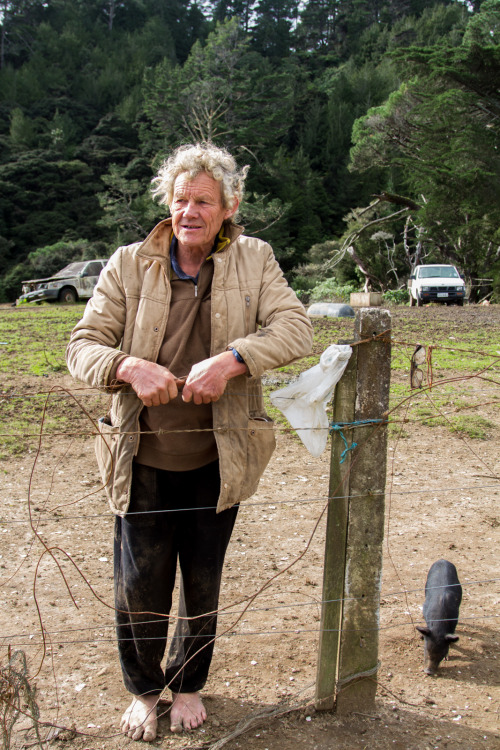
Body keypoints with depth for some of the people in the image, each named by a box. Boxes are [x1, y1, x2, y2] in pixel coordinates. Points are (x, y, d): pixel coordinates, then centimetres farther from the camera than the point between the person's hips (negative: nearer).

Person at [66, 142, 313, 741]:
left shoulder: (254, 261, -1)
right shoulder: (129, 265, -3)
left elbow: (295, 329, -13)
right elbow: (82, 345, -6)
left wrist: (231, 358, -30)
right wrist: (129, 366, -28)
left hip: (216, 461, 1)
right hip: (143, 460, 0)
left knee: (203, 585, 17)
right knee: (138, 587, 9)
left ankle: (188, 684, 44)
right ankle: (143, 689, 38)